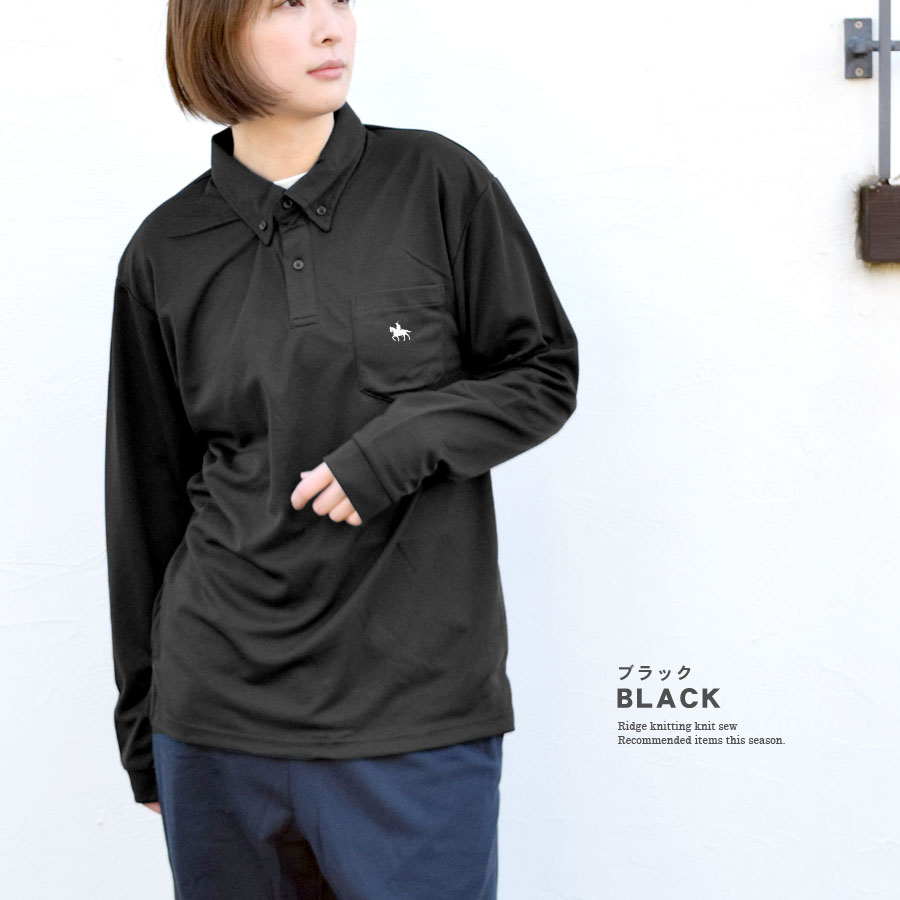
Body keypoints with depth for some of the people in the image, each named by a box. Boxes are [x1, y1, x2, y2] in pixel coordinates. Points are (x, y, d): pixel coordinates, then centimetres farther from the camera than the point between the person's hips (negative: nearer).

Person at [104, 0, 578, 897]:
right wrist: (143, 724, 13)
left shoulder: (436, 184, -2)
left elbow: (545, 372, 4)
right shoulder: (167, 252, 3)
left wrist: (402, 441, -15)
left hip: (418, 703, -2)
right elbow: (147, 497, 9)